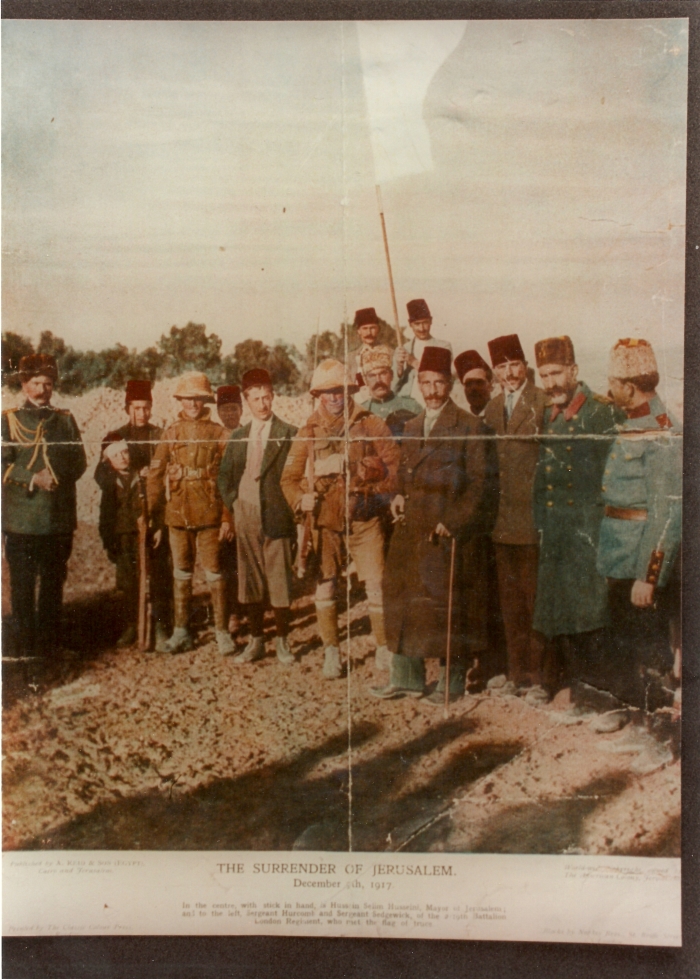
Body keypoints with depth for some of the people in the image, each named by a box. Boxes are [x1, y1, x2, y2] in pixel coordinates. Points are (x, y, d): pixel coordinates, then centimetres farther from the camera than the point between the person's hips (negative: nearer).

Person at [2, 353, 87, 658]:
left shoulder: (65, 420, 12)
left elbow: (79, 462, 8)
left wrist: (57, 477, -11)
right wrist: (33, 479, -17)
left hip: (59, 518, 2)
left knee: (53, 583, 10)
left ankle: (51, 642, 21)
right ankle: (26, 644, 13)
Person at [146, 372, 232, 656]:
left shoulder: (218, 433, 3)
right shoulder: (171, 433, 8)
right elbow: (155, 475, 7)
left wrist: (227, 516, -6)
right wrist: (155, 519, 2)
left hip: (209, 513, -2)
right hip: (177, 513, 3)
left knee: (214, 573, 0)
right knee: (181, 573, 10)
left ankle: (222, 631, 9)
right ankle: (182, 632, 19)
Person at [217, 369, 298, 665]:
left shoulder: (288, 434, -1)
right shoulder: (238, 437, 13)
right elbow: (224, 475, 19)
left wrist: (289, 509, -7)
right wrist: (232, 503, 7)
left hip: (276, 516, -4)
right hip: (245, 516, 4)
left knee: (279, 581, 0)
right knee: (250, 581, 9)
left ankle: (282, 641, 14)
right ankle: (255, 641, 20)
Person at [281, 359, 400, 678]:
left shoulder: (371, 425, 2)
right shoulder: (309, 432, 7)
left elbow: (395, 465, 3)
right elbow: (290, 477, 12)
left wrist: (381, 485, -14)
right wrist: (301, 501, -5)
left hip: (364, 518, -2)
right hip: (325, 521, 2)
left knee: (376, 584, -3)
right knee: (325, 585, 5)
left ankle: (384, 649, 11)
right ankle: (331, 652, 17)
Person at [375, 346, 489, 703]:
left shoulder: (467, 425, -3)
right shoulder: (411, 427, 17)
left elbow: (477, 481, -6)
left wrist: (453, 520, -14)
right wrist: (399, 496, 4)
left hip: (444, 529, -6)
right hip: (410, 527, 6)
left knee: (443, 602, -2)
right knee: (401, 597, 6)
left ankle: (452, 680, 12)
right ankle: (406, 677, 16)